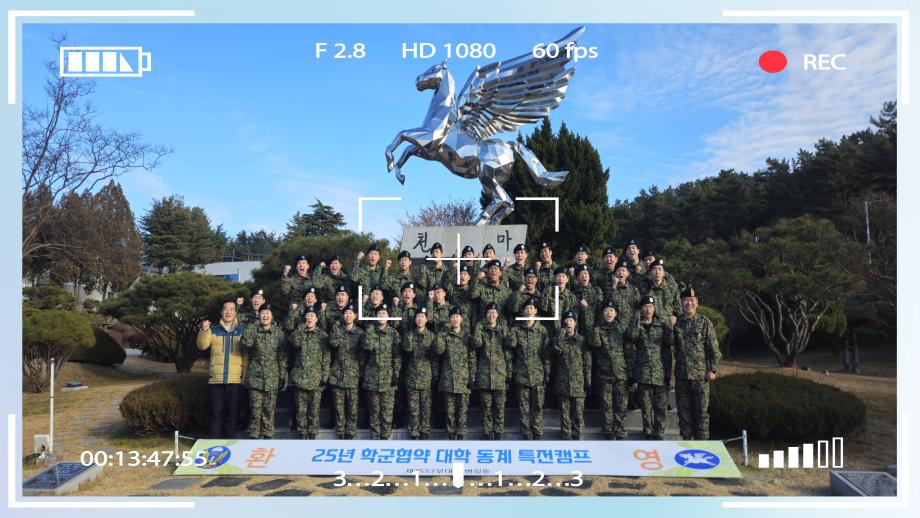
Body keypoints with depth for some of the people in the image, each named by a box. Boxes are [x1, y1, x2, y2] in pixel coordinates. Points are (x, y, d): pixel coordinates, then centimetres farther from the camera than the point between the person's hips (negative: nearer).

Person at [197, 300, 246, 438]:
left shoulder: (242, 330, 5)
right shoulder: (214, 331, 10)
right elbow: (202, 345, -5)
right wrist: (204, 331, -23)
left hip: (235, 379, -1)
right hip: (215, 379, 1)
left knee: (231, 411, 5)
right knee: (216, 411, 5)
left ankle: (229, 439, 15)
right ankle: (215, 440, 13)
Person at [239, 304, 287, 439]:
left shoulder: (278, 333, 3)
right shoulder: (253, 330, 2)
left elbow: (283, 356, 5)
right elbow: (245, 343, -17)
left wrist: (282, 375, 3)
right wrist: (250, 328, -22)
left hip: (272, 378, 1)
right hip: (255, 377, 0)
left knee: (269, 408, 6)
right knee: (255, 408, 1)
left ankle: (267, 434, 17)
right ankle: (254, 435, 12)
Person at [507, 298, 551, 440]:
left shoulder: (542, 330, 4)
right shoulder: (516, 329, 4)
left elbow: (546, 353, 4)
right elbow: (510, 344, -14)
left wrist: (547, 372, 1)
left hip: (538, 374, 0)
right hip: (521, 374, 0)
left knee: (538, 405, 2)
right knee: (524, 406, 4)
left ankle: (537, 433, 11)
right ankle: (526, 434, 13)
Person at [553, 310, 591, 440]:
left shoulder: (582, 340, 3)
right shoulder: (559, 339, 6)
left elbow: (587, 363, 3)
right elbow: (557, 348, -20)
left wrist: (588, 381, -3)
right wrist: (563, 331, -12)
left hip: (578, 382, -1)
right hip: (563, 382, 1)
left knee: (578, 411, 3)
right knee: (565, 411, 5)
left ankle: (577, 436, 13)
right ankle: (566, 435, 15)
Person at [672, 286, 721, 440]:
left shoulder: (705, 322, -2)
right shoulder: (676, 323, 7)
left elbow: (714, 348, -2)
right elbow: (672, 347, 14)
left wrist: (712, 370, -7)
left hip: (700, 373, -3)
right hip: (681, 374, 3)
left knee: (701, 409, 2)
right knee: (683, 408, 9)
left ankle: (701, 439, 12)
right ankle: (686, 437, 19)